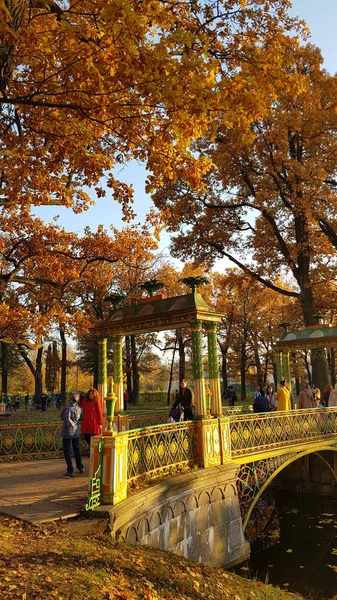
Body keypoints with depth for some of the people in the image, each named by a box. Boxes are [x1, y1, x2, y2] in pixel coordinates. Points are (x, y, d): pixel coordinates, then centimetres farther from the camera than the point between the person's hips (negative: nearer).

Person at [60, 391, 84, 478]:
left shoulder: (66, 408, -18)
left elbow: (62, 418, -3)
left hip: (67, 432, -5)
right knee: (77, 449, 21)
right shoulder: (80, 409, -7)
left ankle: (70, 471, 0)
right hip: (76, 432, 5)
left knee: (67, 451, 3)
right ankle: (80, 467, 33)